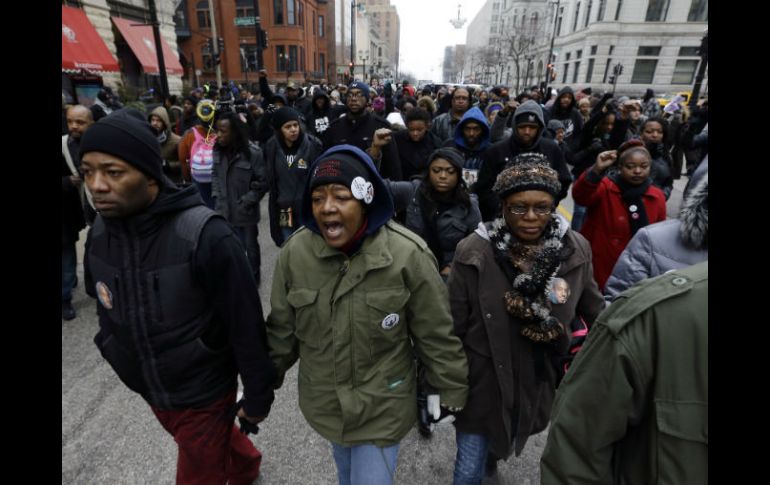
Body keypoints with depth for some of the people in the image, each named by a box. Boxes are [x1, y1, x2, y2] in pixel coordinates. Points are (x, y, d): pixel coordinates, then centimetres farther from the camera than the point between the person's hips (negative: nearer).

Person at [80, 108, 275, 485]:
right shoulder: (98, 232, -9)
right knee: (218, 443, 30)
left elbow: (246, 325, -22)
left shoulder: (204, 236, -29)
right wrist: (122, 361, 17)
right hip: (147, 389, 6)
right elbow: (106, 310, 7)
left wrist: (257, 396, -13)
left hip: (203, 391, -6)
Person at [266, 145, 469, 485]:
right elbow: (282, 329, -1)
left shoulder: (408, 255, -25)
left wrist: (450, 390, -3)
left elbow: (436, 335, -13)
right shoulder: (294, 252, -15)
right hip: (323, 402, 4)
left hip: (381, 407, -3)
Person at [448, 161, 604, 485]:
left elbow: (594, 312, 5)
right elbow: (451, 324, -12)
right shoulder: (474, 251, -20)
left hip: (540, 380, 3)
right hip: (483, 380, -3)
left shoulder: (575, 249, -11)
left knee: (505, 443, 28)